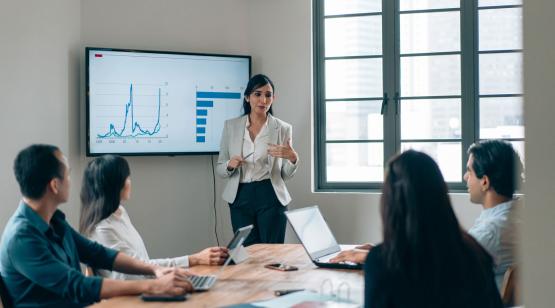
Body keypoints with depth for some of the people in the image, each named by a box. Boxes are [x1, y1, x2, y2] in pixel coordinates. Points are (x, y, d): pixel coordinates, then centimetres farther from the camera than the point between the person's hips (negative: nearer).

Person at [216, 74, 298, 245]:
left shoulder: (283, 128, 3)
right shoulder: (231, 126, 5)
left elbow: (286, 175, 5)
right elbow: (220, 170, 8)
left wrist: (293, 159, -15)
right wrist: (230, 165, -13)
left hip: (271, 197, -1)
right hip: (240, 197, 1)